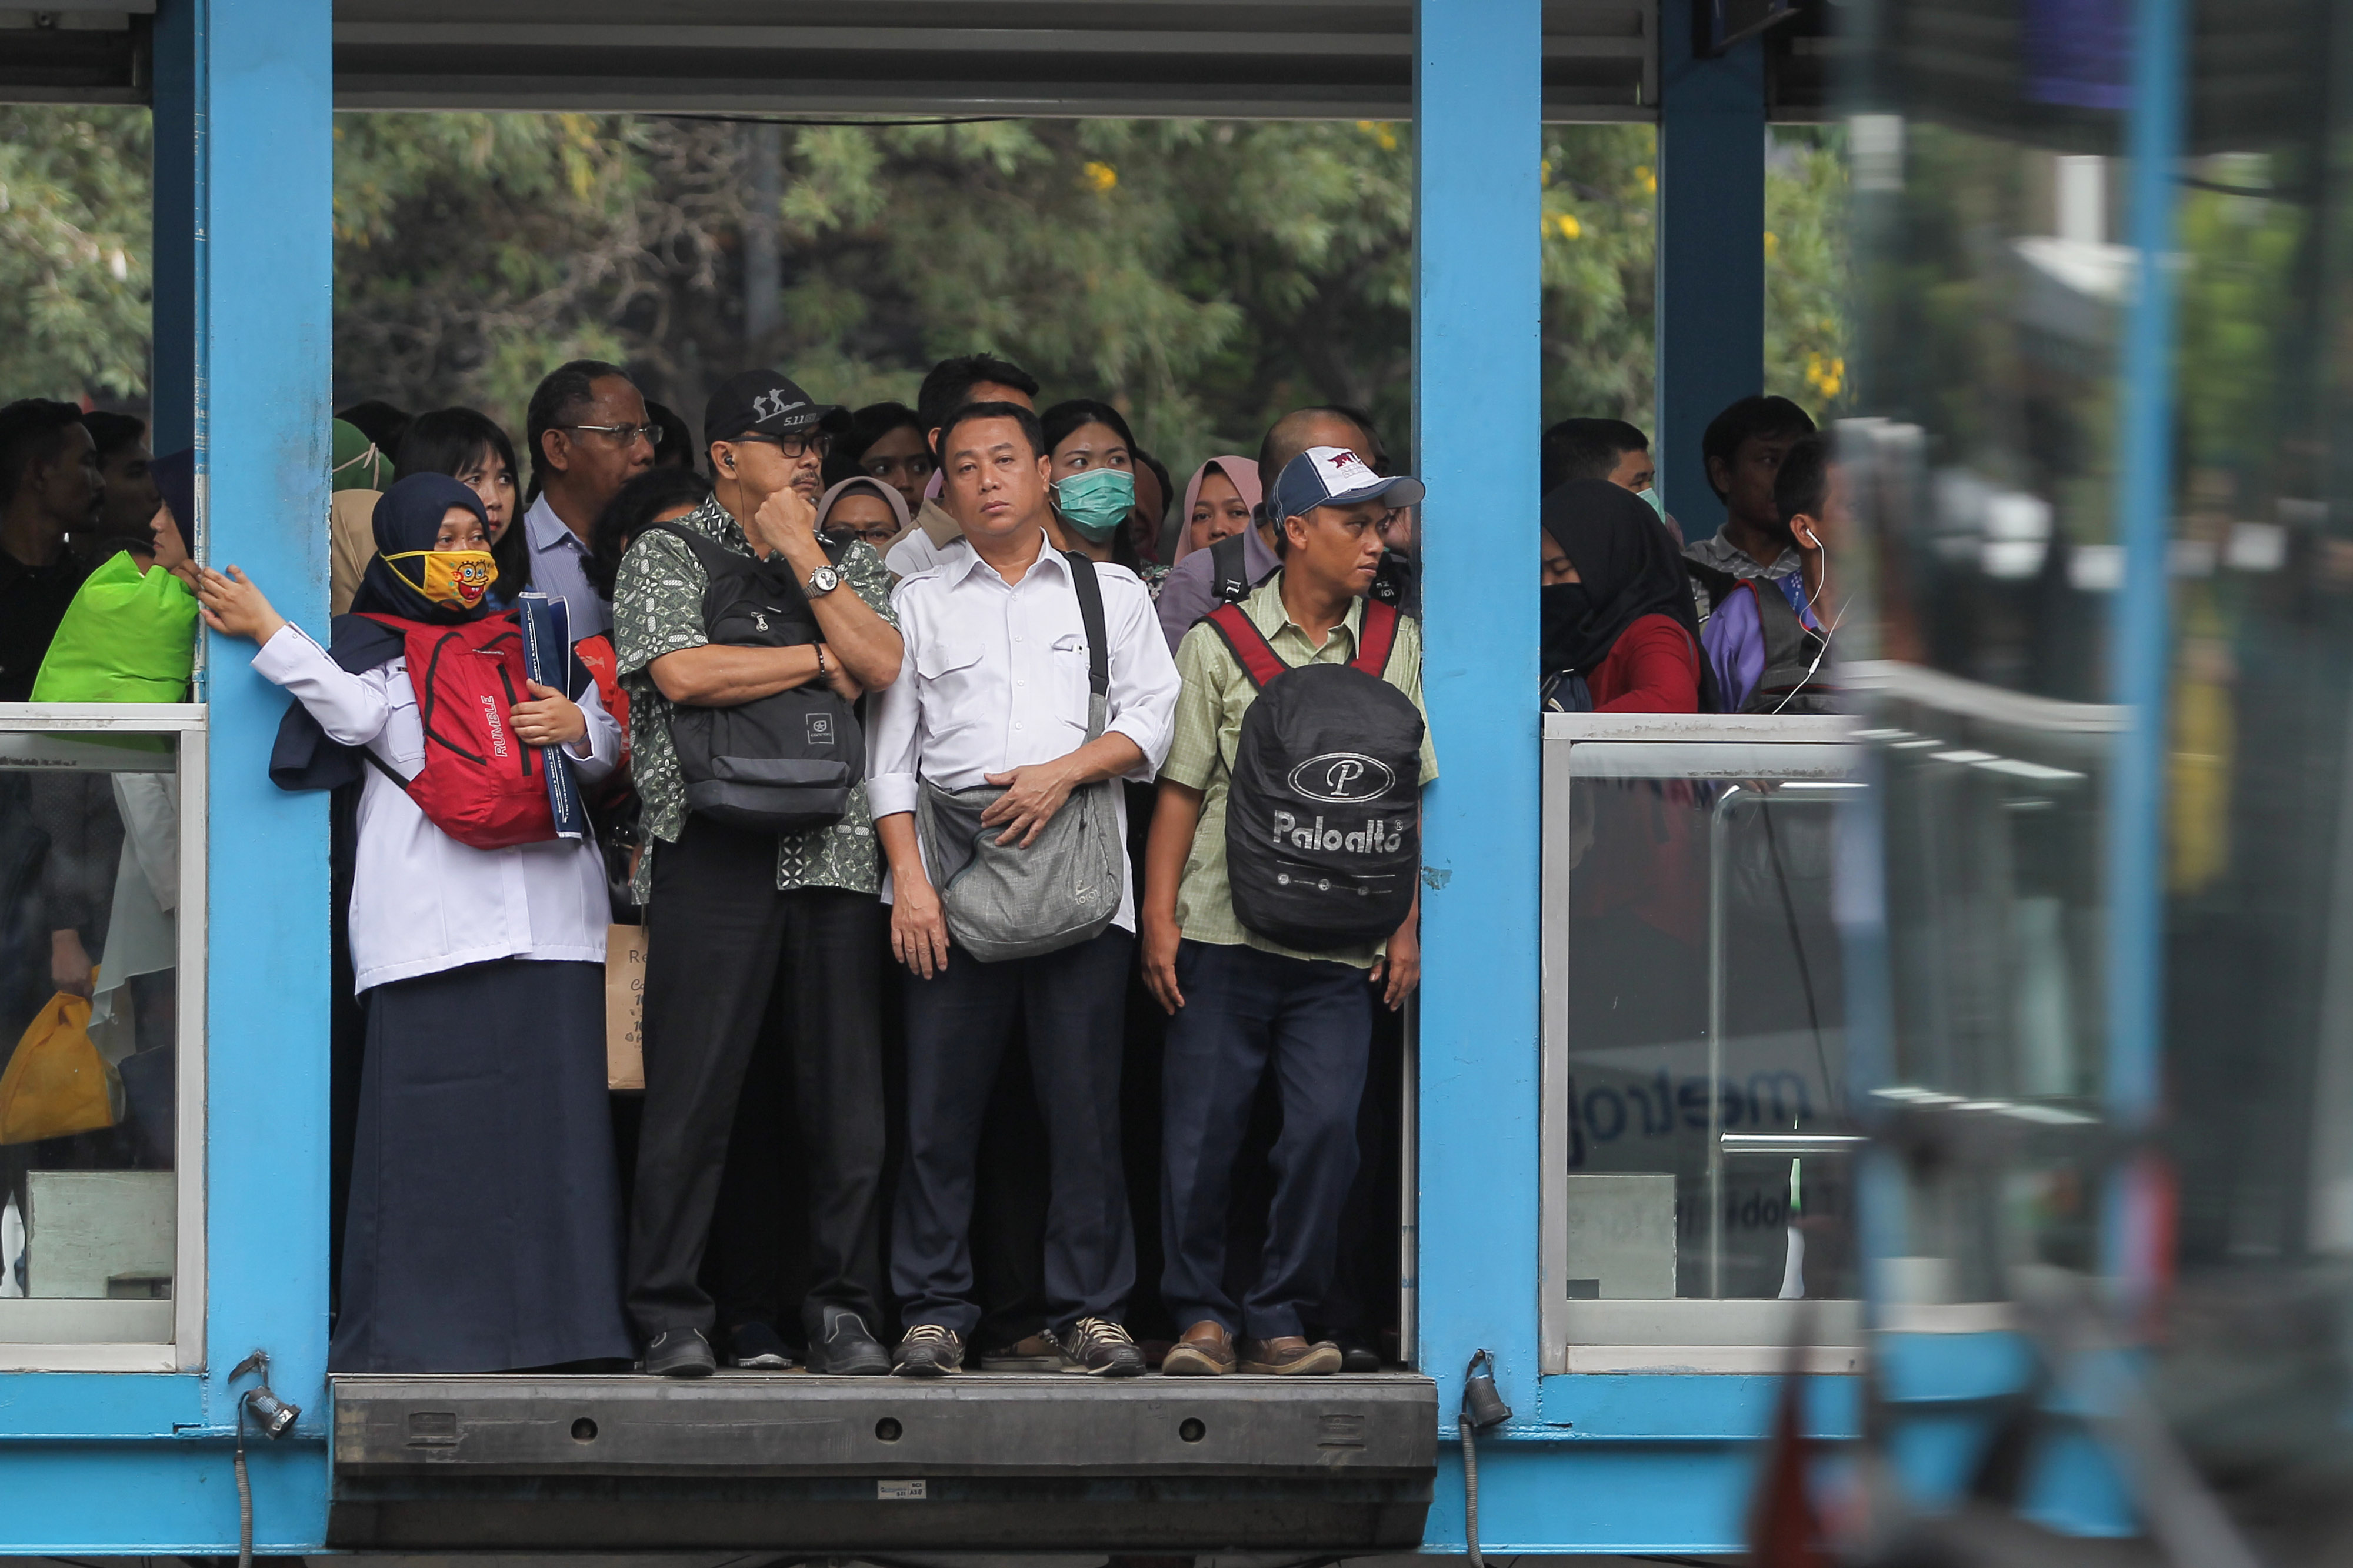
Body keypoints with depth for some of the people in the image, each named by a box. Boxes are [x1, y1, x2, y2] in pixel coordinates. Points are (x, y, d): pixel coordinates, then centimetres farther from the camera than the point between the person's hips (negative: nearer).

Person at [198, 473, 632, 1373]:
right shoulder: (376, 649, 12)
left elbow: (605, 750, 21)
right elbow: (358, 715, -10)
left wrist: (577, 725, 0)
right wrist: (265, 632, -12)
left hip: (546, 916, 4)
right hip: (430, 919, -4)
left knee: (551, 1112, -2)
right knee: (433, 1122, -9)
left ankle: (554, 1315, 0)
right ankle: (417, 1324, -6)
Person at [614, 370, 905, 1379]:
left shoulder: (850, 564, 18)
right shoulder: (666, 556, 6)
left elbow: (883, 666, 0)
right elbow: (682, 671, -12)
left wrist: (804, 556, 0)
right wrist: (821, 662, -4)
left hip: (835, 852, 4)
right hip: (713, 848, -4)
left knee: (847, 1092, 2)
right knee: (693, 1092, -6)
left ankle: (844, 1312, 8)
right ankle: (672, 1319, -1)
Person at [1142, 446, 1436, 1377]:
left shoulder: (1398, 645, 9)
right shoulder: (1220, 643, 4)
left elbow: (1417, 800, 10)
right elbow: (1181, 790, 4)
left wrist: (1407, 926, 3)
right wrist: (1159, 918, -2)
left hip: (1342, 947, 1)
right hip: (1224, 932, -1)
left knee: (1325, 1127, -10)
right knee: (1201, 1132, -2)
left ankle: (1280, 1319, 2)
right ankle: (1202, 1316, 11)